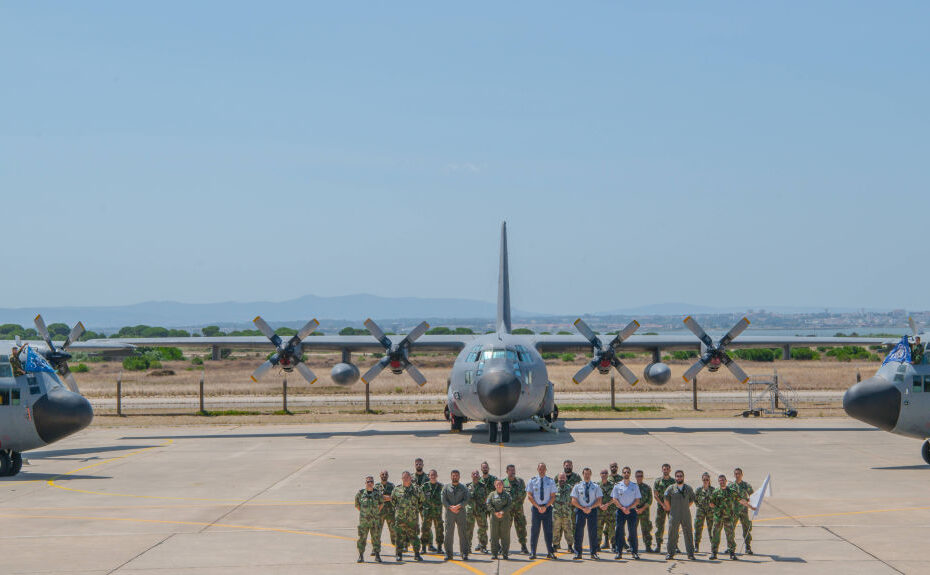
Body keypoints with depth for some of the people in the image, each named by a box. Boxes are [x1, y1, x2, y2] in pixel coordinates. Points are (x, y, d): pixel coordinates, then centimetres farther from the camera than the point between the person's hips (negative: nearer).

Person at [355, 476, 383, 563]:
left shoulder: (377, 493, 3)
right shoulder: (361, 492, -1)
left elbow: (381, 503, 18)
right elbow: (357, 504, 10)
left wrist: (377, 512, 11)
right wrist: (362, 511, 5)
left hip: (375, 519, 1)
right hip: (364, 519, -1)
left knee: (376, 537, 4)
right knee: (362, 537, 0)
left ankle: (377, 555, 11)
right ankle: (361, 556, 6)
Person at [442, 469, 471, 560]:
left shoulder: (463, 488, 10)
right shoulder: (446, 488, 10)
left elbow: (466, 500, 1)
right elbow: (444, 500, 2)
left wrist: (458, 506, -14)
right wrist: (451, 508, -12)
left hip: (461, 513, 0)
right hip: (449, 513, 0)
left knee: (462, 533, -3)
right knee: (449, 533, -1)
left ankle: (464, 553, -1)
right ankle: (448, 554, 4)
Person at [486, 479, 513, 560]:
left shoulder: (507, 494, 8)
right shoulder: (492, 494, 9)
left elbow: (510, 505, -2)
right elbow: (488, 504, -1)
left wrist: (502, 512, -14)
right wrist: (495, 512, -12)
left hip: (505, 517, 0)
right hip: (494, 517, 0)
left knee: (505, 535, 0)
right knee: (494, 535, 1)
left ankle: (505, 554, 4)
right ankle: (494, 553, 6)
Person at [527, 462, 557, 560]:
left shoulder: (550, 481, 6)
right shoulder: (532, 481, 4)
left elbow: (553, 497, 4)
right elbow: (530, 496, 1)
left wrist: (545, 507, -9)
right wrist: (538, 507, -9)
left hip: (547, 508, 1)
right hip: (536, 508, -1)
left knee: (548, 530, 0)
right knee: (534, 530, -1)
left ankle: (550, 552, 1)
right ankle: (533, 552, 2)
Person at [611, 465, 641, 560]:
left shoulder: (635, 486, 6)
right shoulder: (617, 486, 4)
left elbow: (638, 500, 3)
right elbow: (614, 499, 1)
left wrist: (628, 508, -10)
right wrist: (622, 508, -11)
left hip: (632, 510, 0)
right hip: (620, 511, 0)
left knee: (632, 532, -2)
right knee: (619, 532, -1)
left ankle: (634, 552, 2)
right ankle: (618, 552, 2)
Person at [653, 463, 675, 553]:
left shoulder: (674, 481, 7)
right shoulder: (658, 481, 4)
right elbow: (655, 495, -1)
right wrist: (663, 504, -11)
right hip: (661, 506, -1)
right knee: (659, 526, -1)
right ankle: (658, 545, 4)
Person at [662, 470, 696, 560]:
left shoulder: (688, 488, 8)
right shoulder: (671, 488, 1)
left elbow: (692, 500, 18)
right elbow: (666, 499, 5)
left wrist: (686, 507, 12)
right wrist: (669, 509, 6)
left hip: (686, 515, 2)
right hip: (674, 515, -2)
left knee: (688, 534, 2)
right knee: (672, 534, 0)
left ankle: (690, 554, 7)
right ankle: (670, 553, 6)